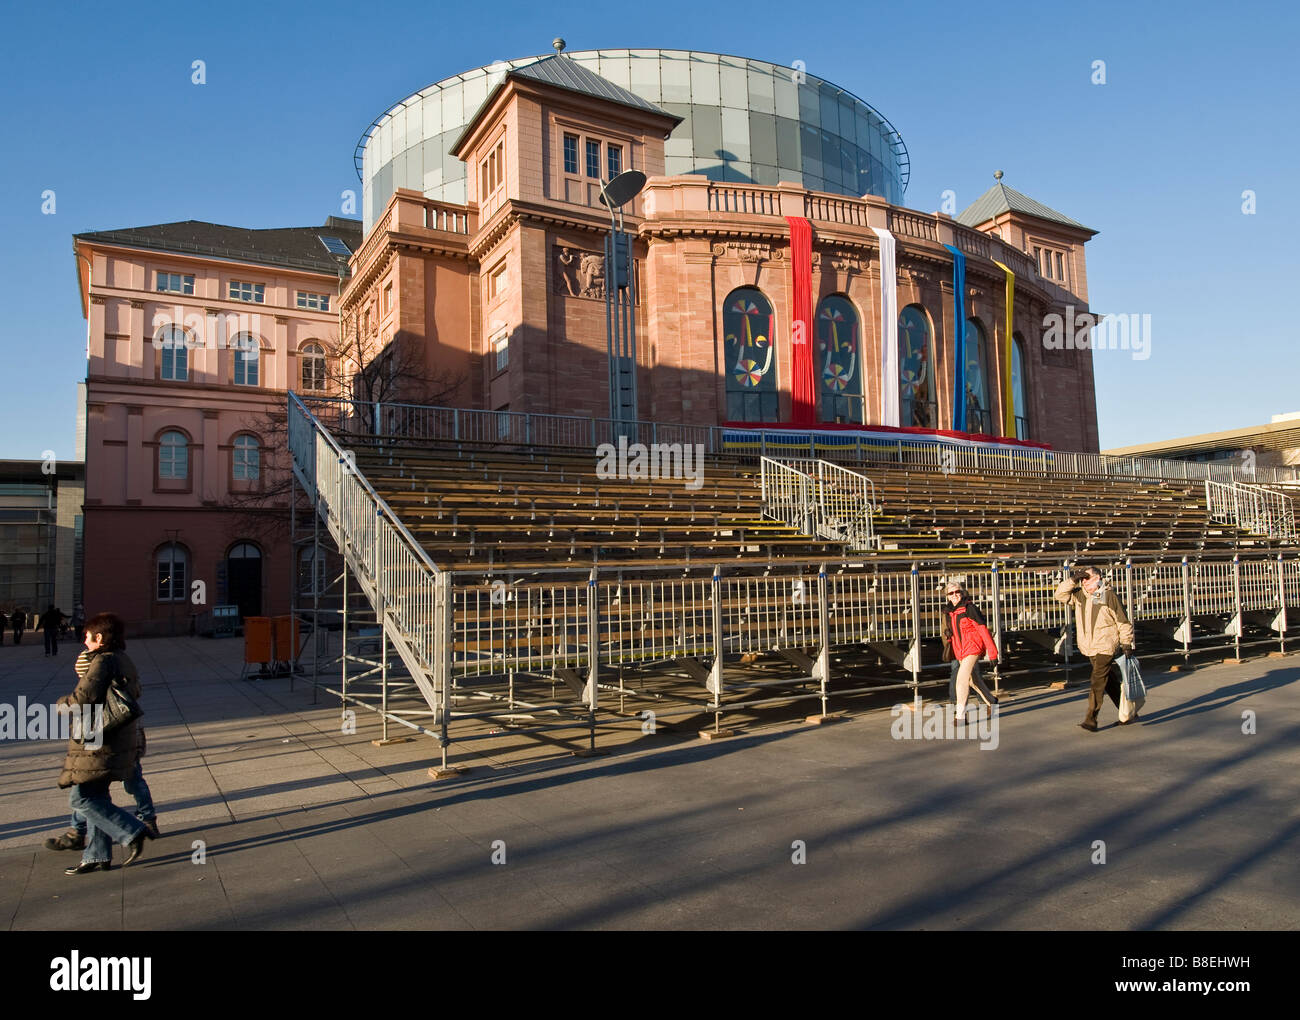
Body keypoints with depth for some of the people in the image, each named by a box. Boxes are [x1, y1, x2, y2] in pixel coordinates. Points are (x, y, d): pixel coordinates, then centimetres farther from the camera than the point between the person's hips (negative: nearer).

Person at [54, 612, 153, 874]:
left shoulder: (103, 661, -16)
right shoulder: (123, 661, 14)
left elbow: (85, 695, -25)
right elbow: (135, 691, 24)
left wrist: (63, 703, -5)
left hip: (100, 744, -10)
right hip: (119, 740, 10)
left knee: (81, 797, -6)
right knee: (94, 797, 15)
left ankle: (132, 831, -6)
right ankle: (97, 855, 20)